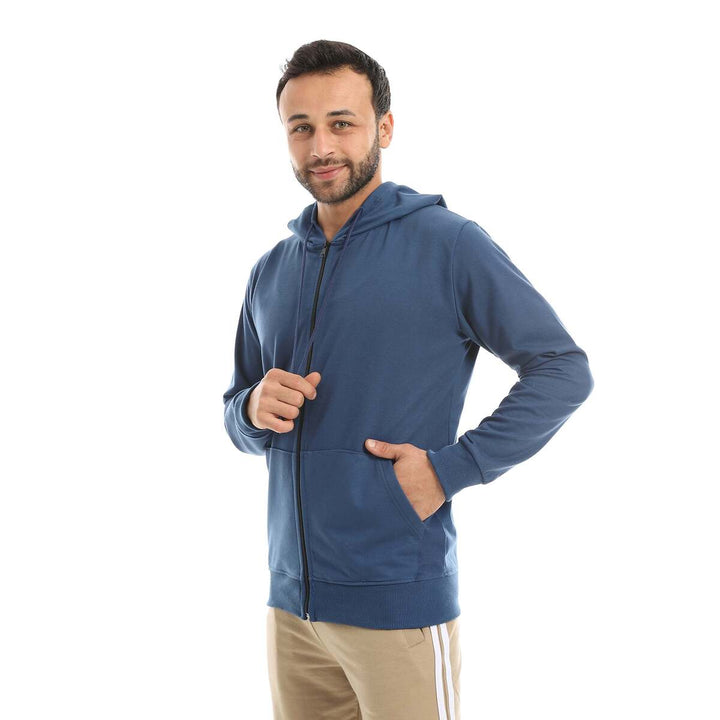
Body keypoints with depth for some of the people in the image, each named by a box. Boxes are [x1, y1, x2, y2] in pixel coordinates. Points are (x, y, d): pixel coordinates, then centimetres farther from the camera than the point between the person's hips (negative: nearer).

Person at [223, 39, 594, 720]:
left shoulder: (447, 243, -7)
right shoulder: (270, 271, 11)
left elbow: (564, 370, -8)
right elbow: (237, 421, 18)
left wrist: (452, 467, -15)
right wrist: (255, 409, -5)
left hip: (399, 602, -5)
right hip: (290, 598, 6)